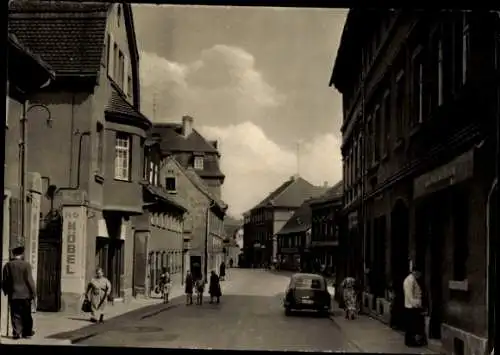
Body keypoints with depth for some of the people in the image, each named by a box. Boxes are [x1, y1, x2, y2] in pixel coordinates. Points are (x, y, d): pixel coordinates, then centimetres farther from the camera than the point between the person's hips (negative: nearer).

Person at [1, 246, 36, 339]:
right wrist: (33, 292, -2)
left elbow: (4, 281, 3)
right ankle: (27, 332, 15)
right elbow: (29, 280, -9)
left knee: (15, 315, 6)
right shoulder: (26, 265, -8)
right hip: (25, 294, -2)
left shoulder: (8, 265, 0)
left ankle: (16, 333, 2)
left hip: (13, 294, 2)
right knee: (26, 315, 10)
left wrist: (6, 291, 16)